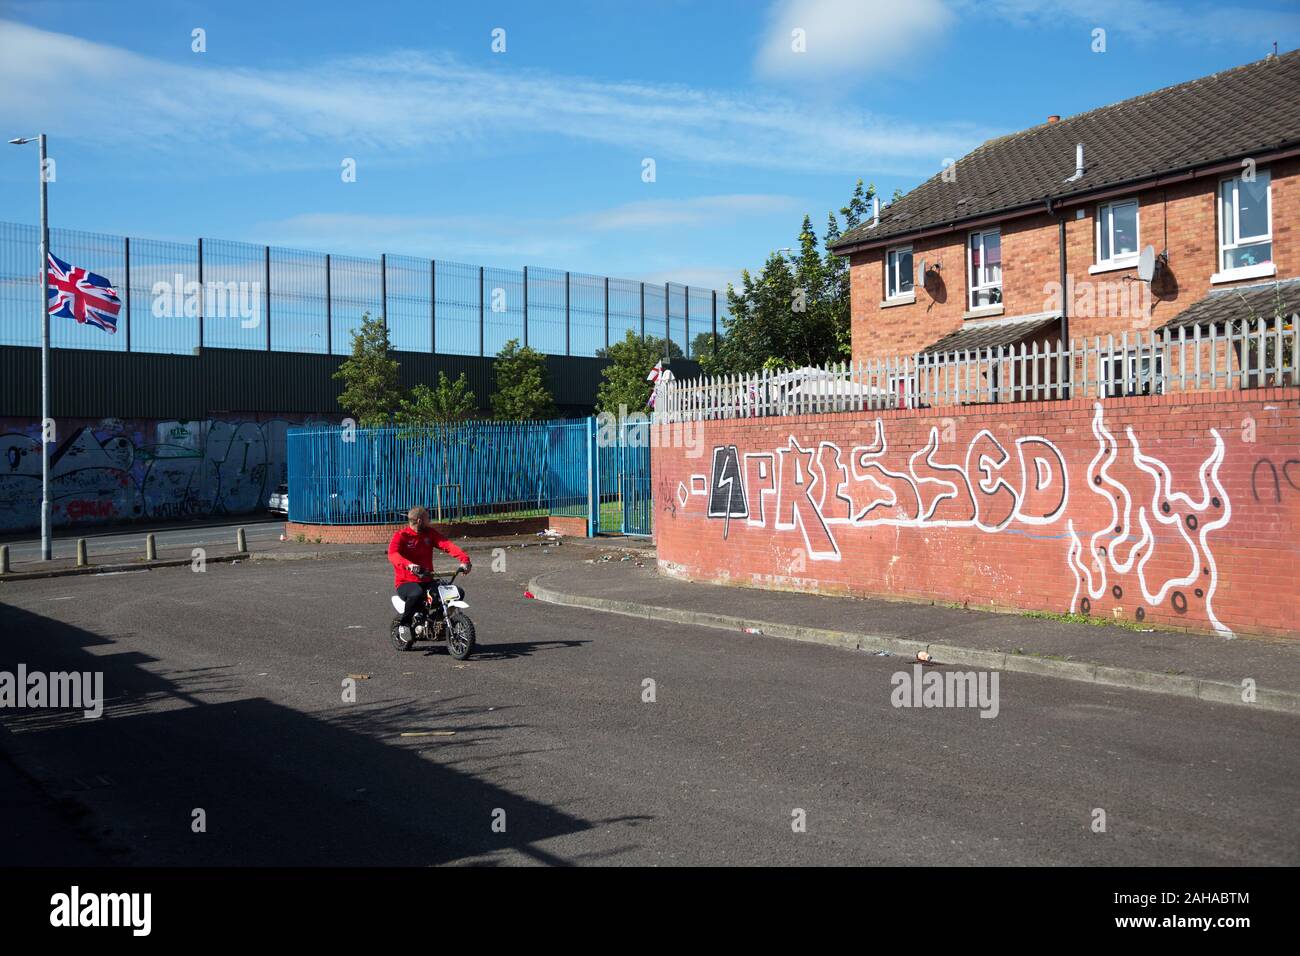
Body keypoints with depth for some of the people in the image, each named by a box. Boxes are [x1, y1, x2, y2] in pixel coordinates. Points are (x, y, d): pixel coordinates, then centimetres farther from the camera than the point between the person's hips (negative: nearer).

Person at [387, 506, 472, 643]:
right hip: (406, 582, -5)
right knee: (417, 594, -39)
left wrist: (464, 559, -24)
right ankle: (404, 624, -13)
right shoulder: (401, 535, -6)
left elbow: (447, 544, -6)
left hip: (427, 580, 5)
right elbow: (392, 554, -25)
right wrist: (408, 565, -46)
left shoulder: (430, 533, 9)